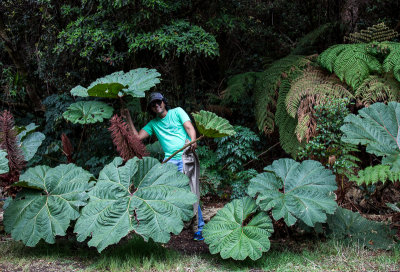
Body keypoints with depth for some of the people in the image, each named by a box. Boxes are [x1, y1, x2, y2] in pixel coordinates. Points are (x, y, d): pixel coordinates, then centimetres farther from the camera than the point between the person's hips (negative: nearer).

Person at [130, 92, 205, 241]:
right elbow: (137, 137, 14)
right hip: (169, 160, 4)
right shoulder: (153, 124, 20)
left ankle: (199, 227, -7)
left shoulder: (177, 112, 10)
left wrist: (192, 140, -22)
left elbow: (189, 127, -3)